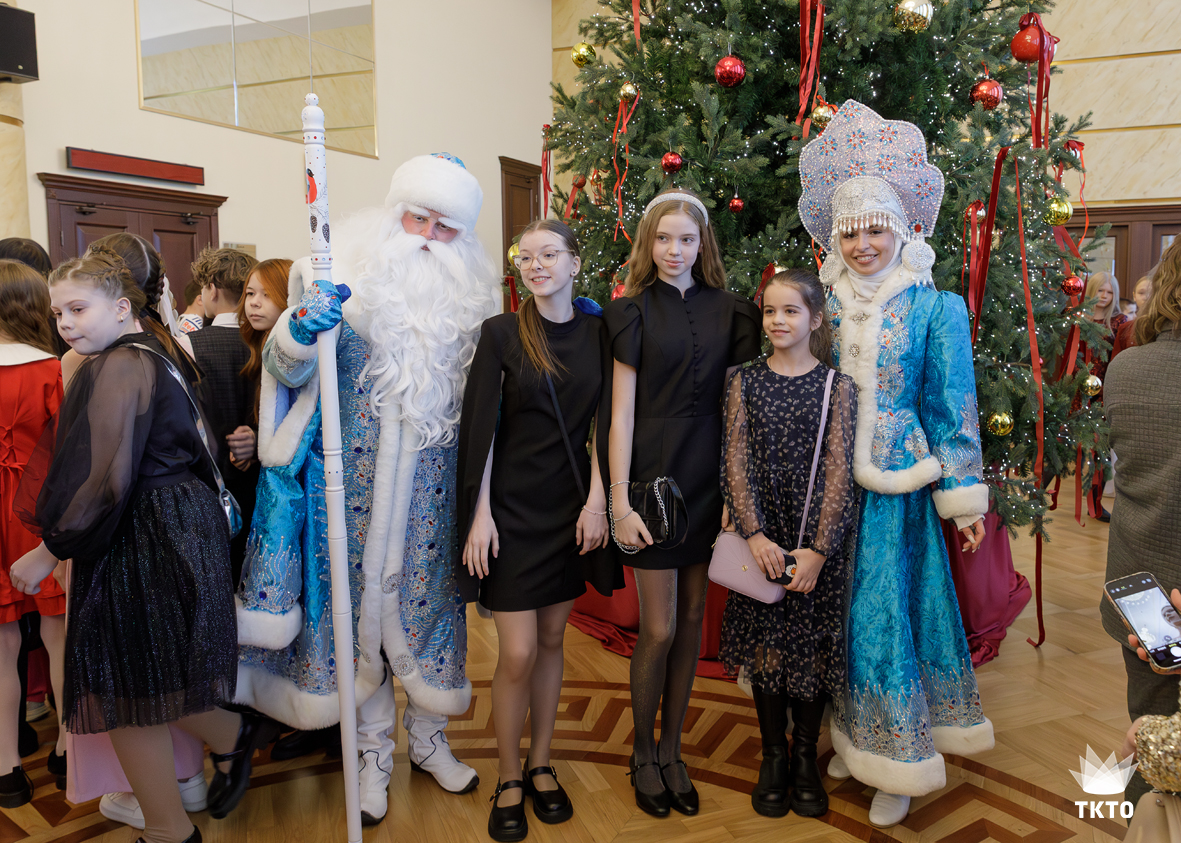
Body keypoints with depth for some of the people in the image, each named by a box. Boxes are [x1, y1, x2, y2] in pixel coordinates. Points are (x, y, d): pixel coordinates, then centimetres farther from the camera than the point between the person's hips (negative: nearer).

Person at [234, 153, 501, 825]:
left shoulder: (471, 299, 3)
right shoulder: (354, 278, -6)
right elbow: (286, 371, -10)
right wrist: (301, 327, -30)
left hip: (430, 493, 2)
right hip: (353, 484, -2)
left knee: (428, 600, 12)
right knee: (357, 602, 8)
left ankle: (429, 738, 34)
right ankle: (374, 751, 29)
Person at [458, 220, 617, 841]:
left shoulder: (597, 333, 3)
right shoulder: (502, 333, -5)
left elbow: (603, 422, 3)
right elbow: (480, 427, -7)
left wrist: (597, 500, -5)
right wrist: (480, 513, -11)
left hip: (574, 506, 3)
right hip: (513, 508, -3)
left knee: (551, 639, 13)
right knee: (517, 654, -2)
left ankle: (540, 765, 30)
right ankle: (509, 780, 19)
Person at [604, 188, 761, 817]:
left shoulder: (727, 311, 7)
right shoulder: (633, 312, -1)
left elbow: (735, 403, 8)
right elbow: (621, 412, -5)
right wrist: (620, 501, -10)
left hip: (708, 478, 4)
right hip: (654, 476, -3)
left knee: (692, 619, 11)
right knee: (659, 629, 1)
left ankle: (671, 749, 29)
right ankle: (643, 754, 24)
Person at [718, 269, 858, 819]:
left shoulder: (836, 386, -2)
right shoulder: (745, 382, 1)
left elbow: (840, 471, -7)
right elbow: (735, 462, -4)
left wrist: (817, 549, -13)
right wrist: (755, 535, -14)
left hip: (817, 543, -1)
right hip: (760, 538, 1)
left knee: (811, 644, 9)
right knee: (765, 641, 10)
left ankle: (806, 757, 29)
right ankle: (773, 754, 29)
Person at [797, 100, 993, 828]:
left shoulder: (935, 309, -4)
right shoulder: (825, 306, 6)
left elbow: (951, 408, -3)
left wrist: (963, 495, -3)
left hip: (896, 487, -4)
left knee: (884, 610, 0)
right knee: (840, 609, 11)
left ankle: (897, 763, 19)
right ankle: (855, 738, 30)